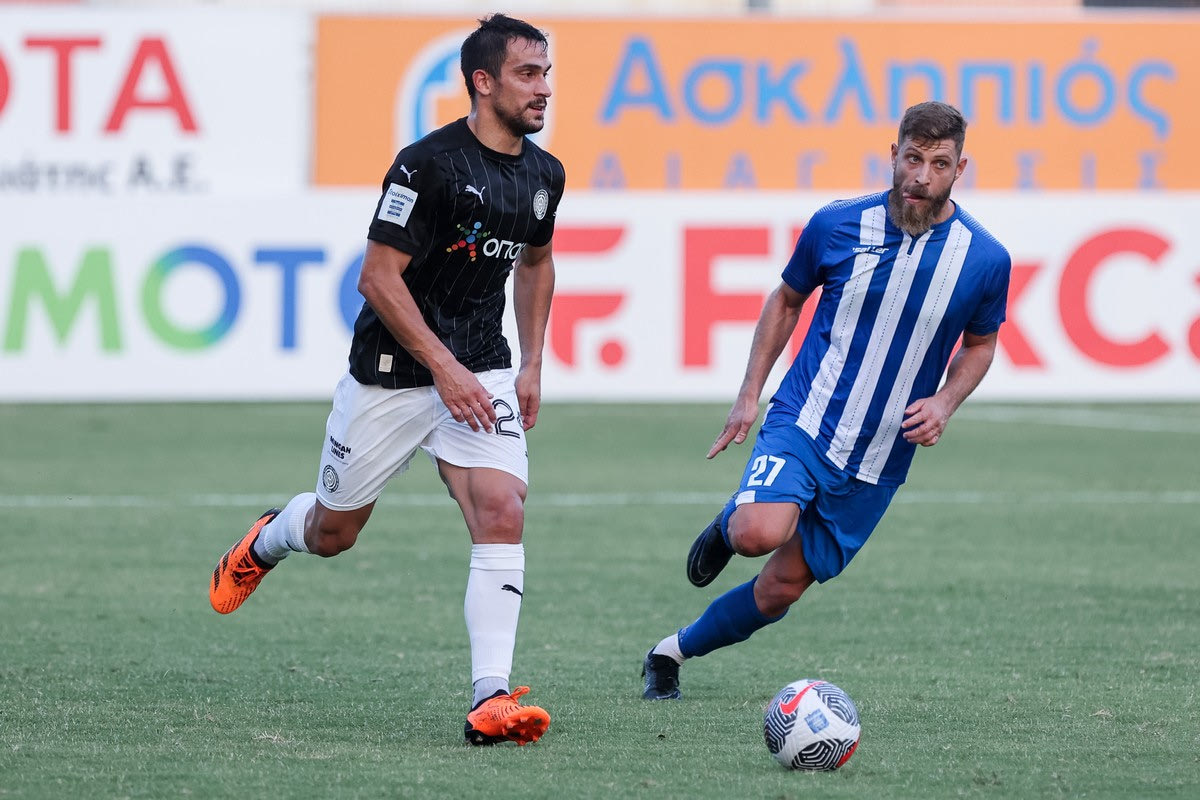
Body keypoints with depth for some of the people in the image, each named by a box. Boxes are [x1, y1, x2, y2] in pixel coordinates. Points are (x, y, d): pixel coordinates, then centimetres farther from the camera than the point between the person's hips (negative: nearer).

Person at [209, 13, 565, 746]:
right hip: (392, 373, -4)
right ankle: (265, 543, 50)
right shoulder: (429, 164, -20)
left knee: (502, 513, -18)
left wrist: (532, 367, 17)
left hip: (481, 370, 4)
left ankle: (491, 699, -22)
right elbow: (378, 277, -20)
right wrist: (445, 368, -24)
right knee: (332, 533, 12)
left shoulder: (543, 175, 3)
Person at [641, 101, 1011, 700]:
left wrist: (944, 403, -7)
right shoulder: (836, 225, -7)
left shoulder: (985, 260, -6)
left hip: (879, 459, 2)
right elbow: (787, 299, 11)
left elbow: (979, 343, 13)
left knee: (780, 588, 2)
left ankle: (673, 653, 27)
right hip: (803, 421, -2)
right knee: (760, 533, -29)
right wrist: (750, 394, 4)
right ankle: (730, 523, 10)